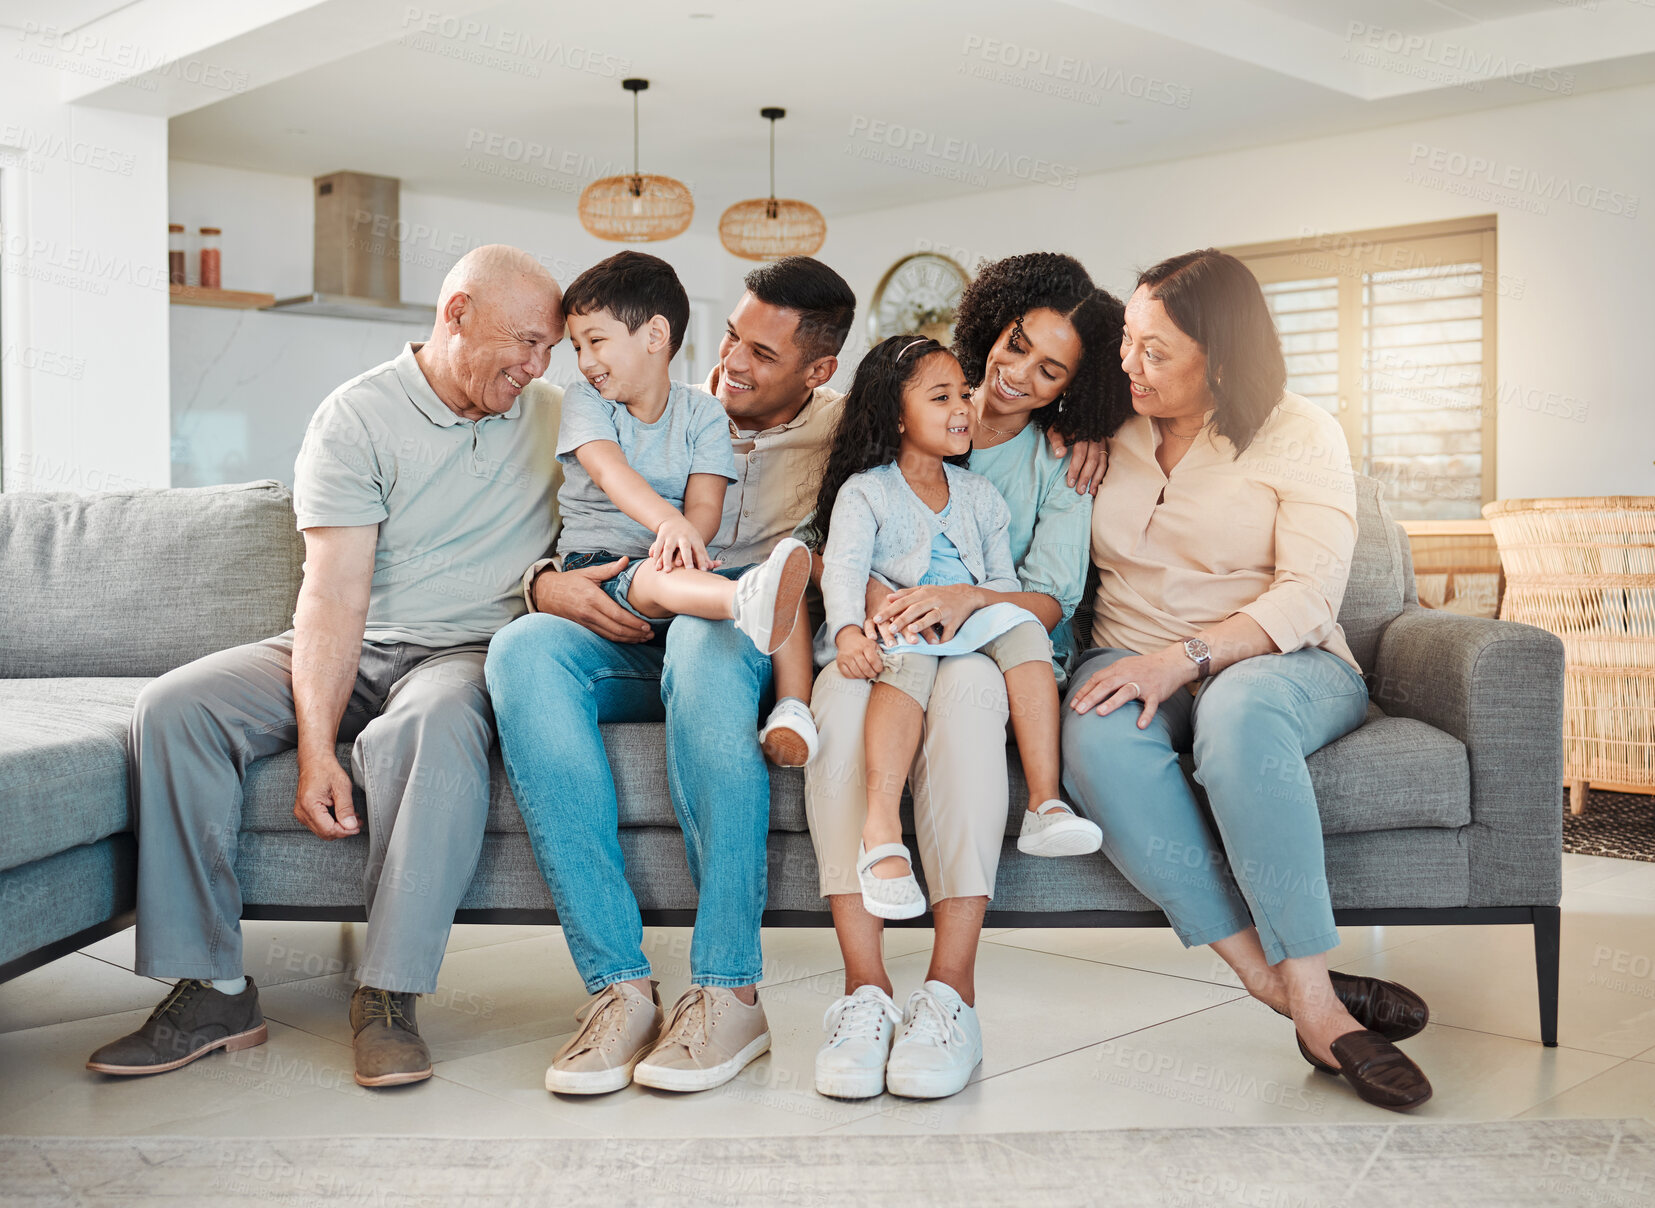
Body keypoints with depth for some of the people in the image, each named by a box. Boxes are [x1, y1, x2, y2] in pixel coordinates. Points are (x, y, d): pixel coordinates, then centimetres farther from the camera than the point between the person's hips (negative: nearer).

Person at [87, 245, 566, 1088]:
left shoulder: (553, 417, 8)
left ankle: (388, 996, -30)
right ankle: (211, 990, -15)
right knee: (173, 709, -22)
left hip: (469, 649, 0)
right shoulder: (356, 418, -4)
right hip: (352, 649, 1)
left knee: (434, 720, -37)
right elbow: (335, 592, -13)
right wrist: (315, 746, -24)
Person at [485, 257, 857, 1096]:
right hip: (635, 643, 3)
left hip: (754, 646, -3)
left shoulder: (847, 430, 11)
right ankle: (619, 986, -34)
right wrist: (545, 582, -8)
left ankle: (728, 989, -37)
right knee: (523, 649, -31)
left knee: (705, 636, -39)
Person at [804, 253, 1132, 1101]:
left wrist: (966, 599, -23)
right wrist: (875, 594, -18)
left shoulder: (1061, 460, 8)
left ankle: (951, 989, -42)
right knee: (840, 690, -36)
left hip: (1002, 651, -1)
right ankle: (864, 987, -40)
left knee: (966, 688, -39)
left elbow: (1050, 599, -2)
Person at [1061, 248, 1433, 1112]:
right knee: (1096, 739, -35)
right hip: (1137, 667, 3)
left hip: (1280, 662, -3)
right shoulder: (1111, 433, 13)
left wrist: (1184, 658, -25)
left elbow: (1309, 595, -11)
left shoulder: (1299, 435, 0)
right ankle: (1271, 978, -35)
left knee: (1238, 712, -41)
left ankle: (1306, 982, -37)